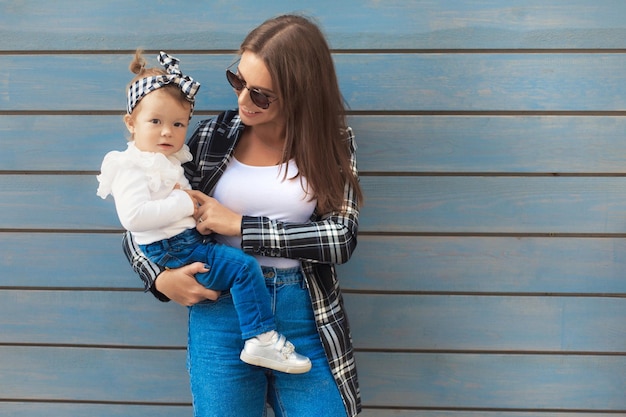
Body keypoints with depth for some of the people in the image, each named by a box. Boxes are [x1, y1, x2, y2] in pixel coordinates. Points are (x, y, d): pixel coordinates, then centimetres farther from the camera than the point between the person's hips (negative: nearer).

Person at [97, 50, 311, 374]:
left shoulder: (171, 161, 18)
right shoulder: (133, 168, -13)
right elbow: (132, 216, -27)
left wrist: (191, 198, 10)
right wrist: (183, 204, -21)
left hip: (190, 242, 10)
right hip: (171, 252, -10)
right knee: (243, 265, -19)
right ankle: (262, 340, -16)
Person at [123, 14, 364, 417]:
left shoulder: (332, 142, 0)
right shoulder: (211, 136, 2)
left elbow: (342, 237, -12)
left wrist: (240, 225, -14)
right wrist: (161, 278, -11)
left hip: (306, 316, 0)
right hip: (221, 312, 1)